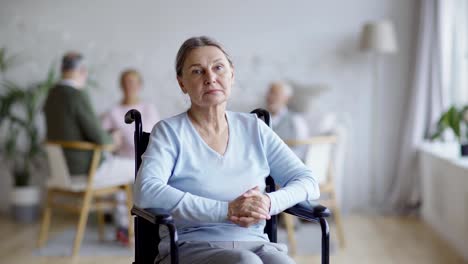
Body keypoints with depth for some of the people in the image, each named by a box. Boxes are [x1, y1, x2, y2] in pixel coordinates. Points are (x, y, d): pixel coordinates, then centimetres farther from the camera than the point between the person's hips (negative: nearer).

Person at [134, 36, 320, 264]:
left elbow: (308, 182, 11)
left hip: (253, 246, 3)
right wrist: (226, 210, -21)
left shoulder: (254, 128, 14)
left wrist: (268, 202, -12)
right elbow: (145, 192, -15)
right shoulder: (170, 131, 3)